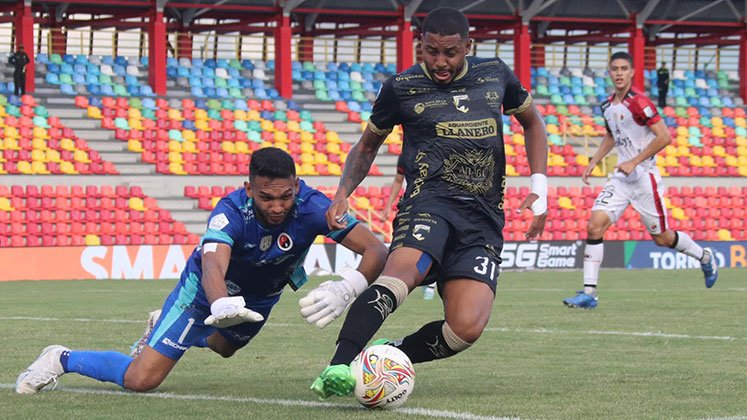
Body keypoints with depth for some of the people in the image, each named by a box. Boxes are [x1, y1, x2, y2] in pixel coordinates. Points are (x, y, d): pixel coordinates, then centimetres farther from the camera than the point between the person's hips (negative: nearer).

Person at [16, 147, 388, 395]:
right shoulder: (231, 211, -40)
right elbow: (213, 265, -57)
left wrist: (347, 288, -56)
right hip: (209, 289, -5)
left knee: (224, 346, 35)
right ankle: (62, 360, 14)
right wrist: (223, 305, -80)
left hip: (262, 296, 5)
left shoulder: (311, 206, -33)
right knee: (141, 380, -11)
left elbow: (376, 250, -34)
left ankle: (164, 327, 64)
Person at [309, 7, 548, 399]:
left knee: (466, 327, -22)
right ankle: (338, 367, -49)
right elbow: (367, 145, 20)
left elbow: (532, 121, 28)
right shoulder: (402, 87, 6)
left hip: (484, 217, 3)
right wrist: (343, 193, 3)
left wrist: (539, 188, 15)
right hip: (430, 201, -3)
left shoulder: (495, 75, 12)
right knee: (404, 269, -39)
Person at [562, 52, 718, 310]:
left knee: (661, 238, 6)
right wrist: (593, 162, 16)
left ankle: (704, 257, 35)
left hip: (644, 177, -6)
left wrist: (634, 162, -20)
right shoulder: (608, 105, 9)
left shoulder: (638, 102, -16)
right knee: (595, 226, -11)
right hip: (621, 177, 6)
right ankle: (589, 293, -11)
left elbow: (664, 137, -20)